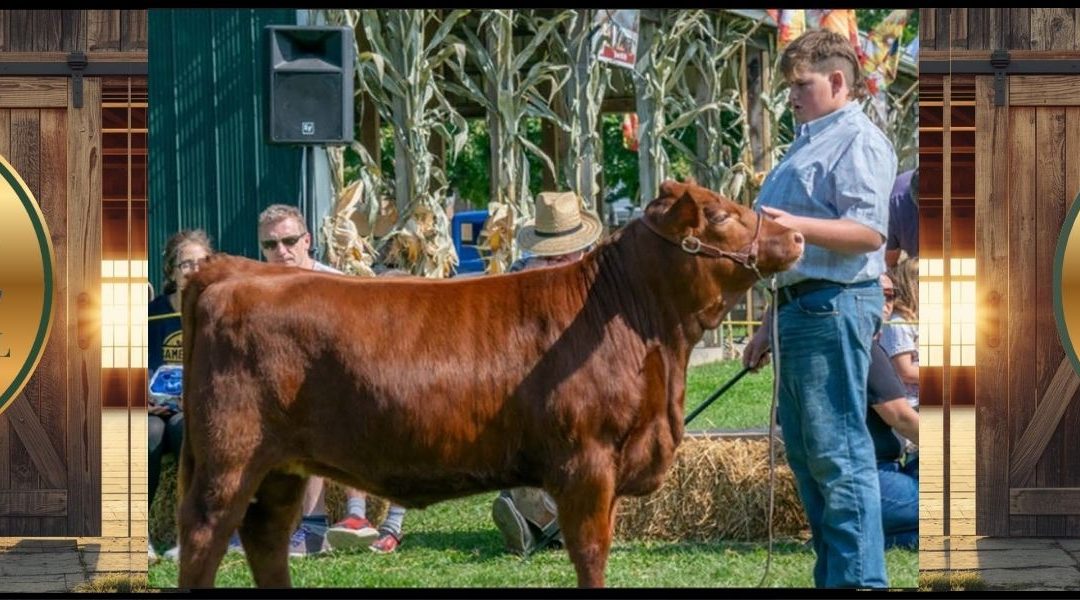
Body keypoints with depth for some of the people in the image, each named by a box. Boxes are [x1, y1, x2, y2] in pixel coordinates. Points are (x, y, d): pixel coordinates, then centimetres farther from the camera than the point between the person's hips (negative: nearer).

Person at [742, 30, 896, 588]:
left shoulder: (858, 142, -9)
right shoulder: (809, 143, 22)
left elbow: (868, 232, -21)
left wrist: (794, 226, -32)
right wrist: (770, 325, 27)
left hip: (835, 306, -11)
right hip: (800, 306, 11)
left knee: (838, 453, -11)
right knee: (805, 453, 13)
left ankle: (858, 577, -10)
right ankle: (832, 574, 19)